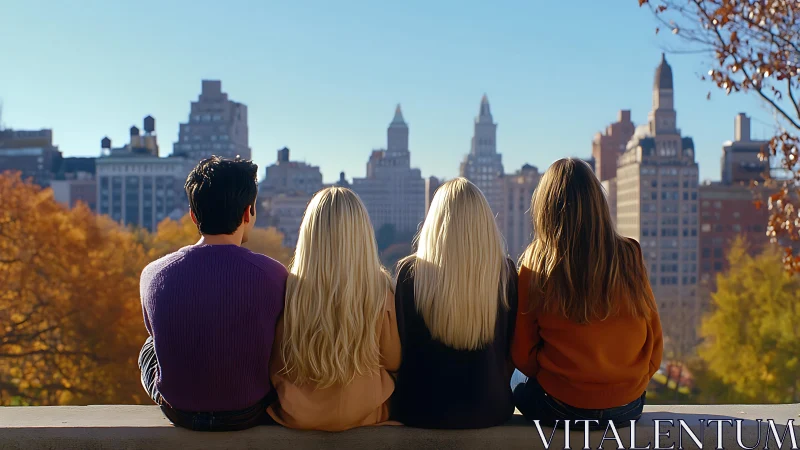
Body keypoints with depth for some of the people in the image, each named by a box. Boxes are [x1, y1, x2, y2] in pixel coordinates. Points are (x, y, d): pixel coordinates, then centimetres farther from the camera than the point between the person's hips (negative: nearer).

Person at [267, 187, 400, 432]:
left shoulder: (289, 288, -18)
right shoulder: (379, 287, -17)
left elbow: (274, 365, -6)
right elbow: (393, 361, -4)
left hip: (298, 413, 0)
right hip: (364, 412, 0)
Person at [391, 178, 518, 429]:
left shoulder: (410, 272, -11)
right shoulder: (504, 272, -6)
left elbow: (401, 347, -2)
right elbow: (512, 349, 3)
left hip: (421, 410, -1)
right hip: (489, 409, 1)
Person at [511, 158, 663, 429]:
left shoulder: (535, 266, -11)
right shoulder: (629, 257, -6)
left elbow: (521, 354, -4)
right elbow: (654, 342, 1)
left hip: (560, 410, -3)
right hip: (627, 409, 3)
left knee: (521, 387, 28)